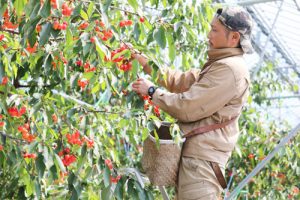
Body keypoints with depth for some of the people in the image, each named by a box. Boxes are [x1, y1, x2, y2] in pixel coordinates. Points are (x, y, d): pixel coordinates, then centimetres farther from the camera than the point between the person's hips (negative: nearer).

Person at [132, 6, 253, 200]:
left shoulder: (230, 70, -18)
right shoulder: (221, 65, 17)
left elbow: (186, 108, -19)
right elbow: (181, 81, 19)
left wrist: (152, 91, -6)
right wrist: (145, 62, 13)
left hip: (202, 157, -11)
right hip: (198, 152, 11)